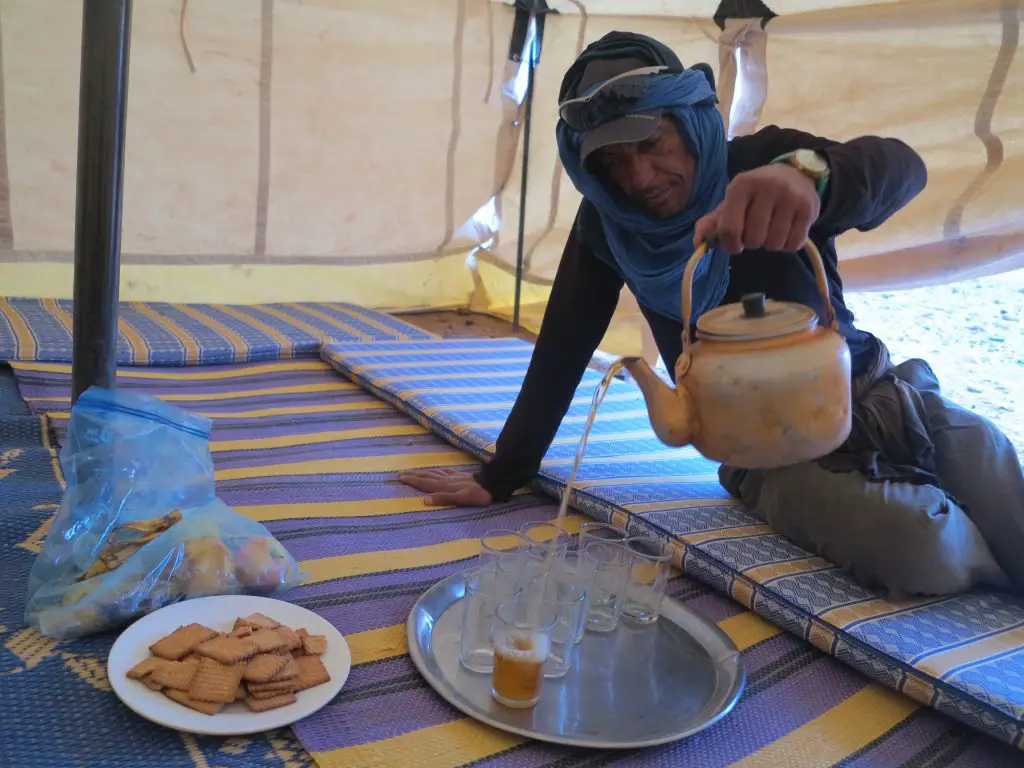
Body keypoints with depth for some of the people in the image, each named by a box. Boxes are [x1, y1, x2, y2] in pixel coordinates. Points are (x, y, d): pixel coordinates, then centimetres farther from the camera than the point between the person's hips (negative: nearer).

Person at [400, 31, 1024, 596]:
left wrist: (810, 173, -53)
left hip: (874, 394, 1)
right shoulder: (607, 224, -3)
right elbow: (561, 352, -1)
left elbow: (901, 165, -28)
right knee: (925, 552, -28)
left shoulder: (767, 160, -9)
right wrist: (500, 477, -6)